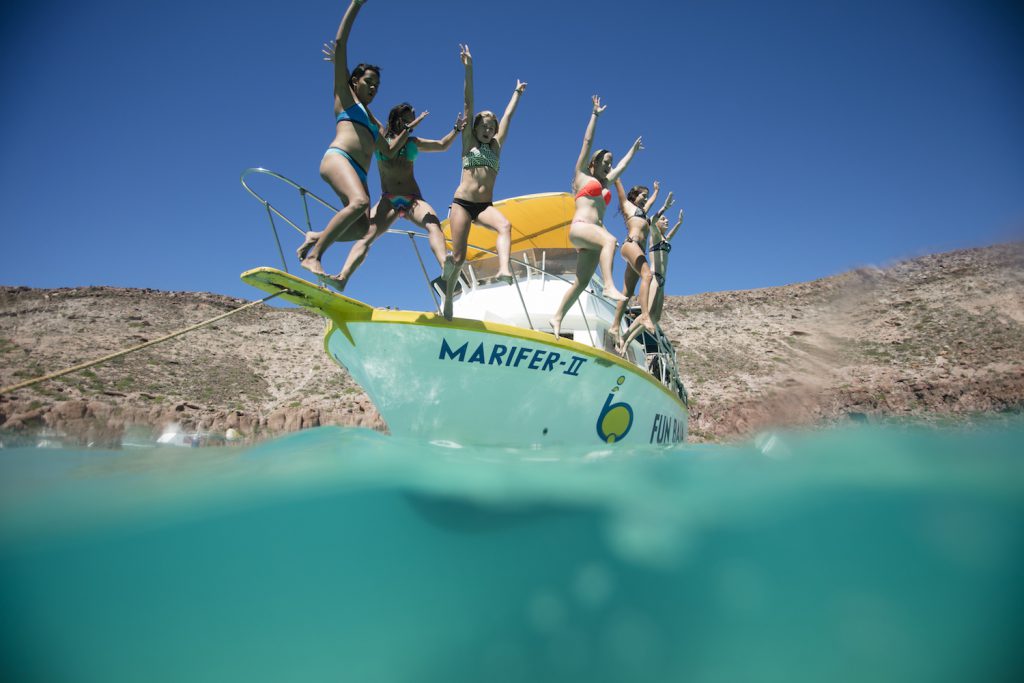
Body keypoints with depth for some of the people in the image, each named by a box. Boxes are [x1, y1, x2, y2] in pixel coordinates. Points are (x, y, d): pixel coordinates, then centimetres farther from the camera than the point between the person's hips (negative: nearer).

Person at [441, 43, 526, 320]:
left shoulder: (496, 147, 17)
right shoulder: (468, 143, 9)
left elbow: (508, 116, 26)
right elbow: (468, 105, 4)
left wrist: (517, 92, 35)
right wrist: (469, 69, 0)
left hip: (485, 206, 3)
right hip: (462, 203, -3)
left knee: (505, 225, -32)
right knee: (458, 257, -9)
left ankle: (504, 269, -49)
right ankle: (447, 297, 12)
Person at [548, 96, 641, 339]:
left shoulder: (604, 182, 29)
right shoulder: (582, 174, 13)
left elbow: (622, 166, 44)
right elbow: (587, 141, 11)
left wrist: (633, 149, 54)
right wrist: (595, 114, 12)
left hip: (594, 234, 7)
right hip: (579, 228, -7)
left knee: (581, 282, -4)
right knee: (610, 239, -36)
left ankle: (557, 318, 0)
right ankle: (609, 287, -48)